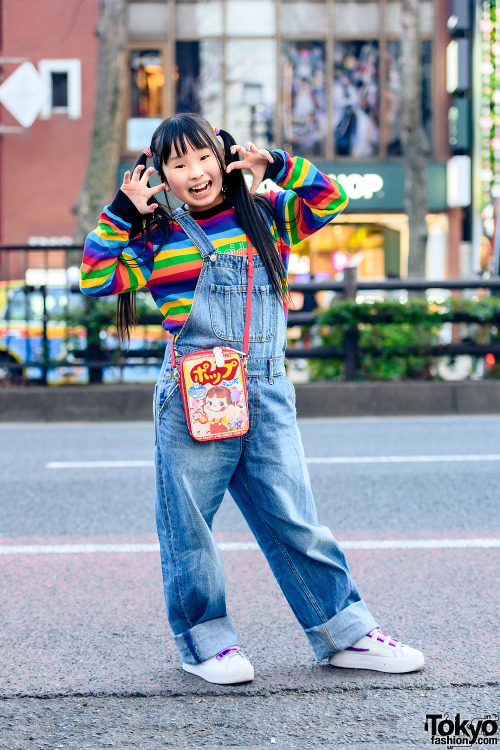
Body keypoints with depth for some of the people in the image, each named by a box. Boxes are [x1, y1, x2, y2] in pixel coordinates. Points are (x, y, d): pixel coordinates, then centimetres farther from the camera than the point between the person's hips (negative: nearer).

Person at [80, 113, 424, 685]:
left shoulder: (265, 215, 12)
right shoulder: (156, 238, 7)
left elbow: (331, 200, 8)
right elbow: (96, 279, 2)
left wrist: (276, 165, -2)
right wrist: (122, 213, -3)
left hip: (267, 397, 2)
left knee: (294, 519, 6)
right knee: (188, 524, 4)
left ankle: (344, 631, 14)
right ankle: (205, 638, 19)